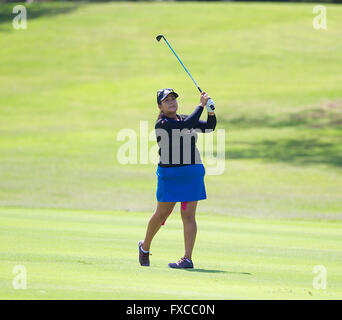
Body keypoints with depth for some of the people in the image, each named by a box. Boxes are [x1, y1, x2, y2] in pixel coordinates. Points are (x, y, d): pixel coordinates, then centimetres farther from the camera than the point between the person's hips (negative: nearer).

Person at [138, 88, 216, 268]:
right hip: (169, 175, -4)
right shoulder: (161, 124, -10)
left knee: (188, 216, -4)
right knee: (162, 214, 6)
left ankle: (187, 258, -6)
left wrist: (211, 112, -6)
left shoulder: (184, 119, 11)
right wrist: (201, 105, -18)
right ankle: (144, 247, 30)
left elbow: (209, 128, 12)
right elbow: (187, 125, -24)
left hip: (192, 175, 4)